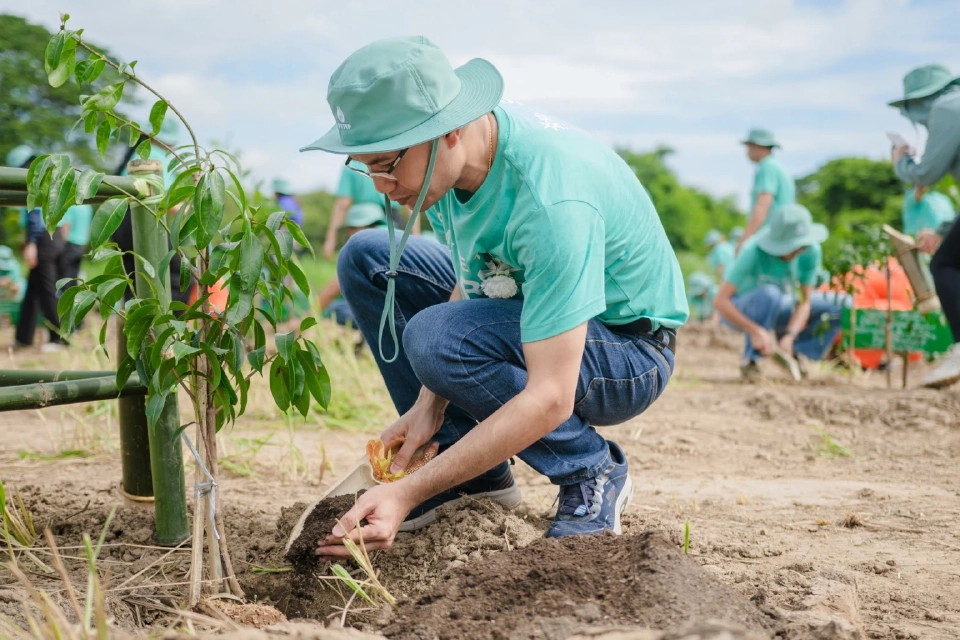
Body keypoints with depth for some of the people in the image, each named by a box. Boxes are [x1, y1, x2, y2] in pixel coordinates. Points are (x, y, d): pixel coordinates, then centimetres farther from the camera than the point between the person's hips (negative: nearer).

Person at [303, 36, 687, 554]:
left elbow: (550, 399, -37)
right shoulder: (449, 156, -12)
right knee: (366, 261, 0)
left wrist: (410, 493, -39)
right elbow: (469, 279, 1)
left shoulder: (552, 200, -36)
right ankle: (469, 466, 3)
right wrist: (430, 403, -11)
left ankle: (591, 471, -8)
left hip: (627, 348, -8)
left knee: (436, 337, -33)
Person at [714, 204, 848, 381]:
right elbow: (720, 301, -35)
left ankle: (790, 351, 0)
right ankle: (750, 360, -20)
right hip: (739, 312, -5)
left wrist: (790, 335, -32)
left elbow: (805, 302, -15)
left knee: (842, 306, -9)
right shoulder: (754, 252, -33)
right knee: (769, 294, -39)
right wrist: (755, 330, -43)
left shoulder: (811, 250, -20)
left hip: (776, 310, 5)